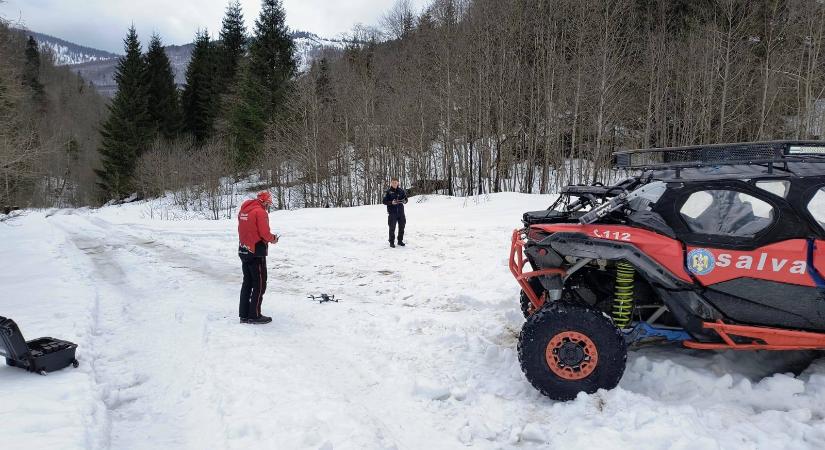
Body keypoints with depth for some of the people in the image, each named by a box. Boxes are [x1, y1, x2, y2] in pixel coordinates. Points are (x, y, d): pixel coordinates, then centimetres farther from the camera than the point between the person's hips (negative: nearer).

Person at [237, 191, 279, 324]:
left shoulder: (243, 210, 10)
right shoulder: (260, 212, -16)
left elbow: (242, 230, 14)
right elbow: (265, 233, -20)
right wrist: (273, 239, 0)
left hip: (243, 251, 8)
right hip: (256, 253, -8)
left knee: (247, 282, 15)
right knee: (259, 284, 1)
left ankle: (244, 314, 19)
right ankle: (254, 316, 4)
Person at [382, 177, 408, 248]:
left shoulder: (401, 191, 6)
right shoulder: (388, 192, -1)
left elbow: (405, 199, 13)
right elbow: (384, 201, -2)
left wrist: (404, 201, -10)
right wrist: (391, 202, -18)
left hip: (401, 212, 3)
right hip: (392, 212, -3)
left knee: (402, 227, 9)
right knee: (392, 227, -2)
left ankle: (400, 241, 23)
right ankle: (391, 242, 7)